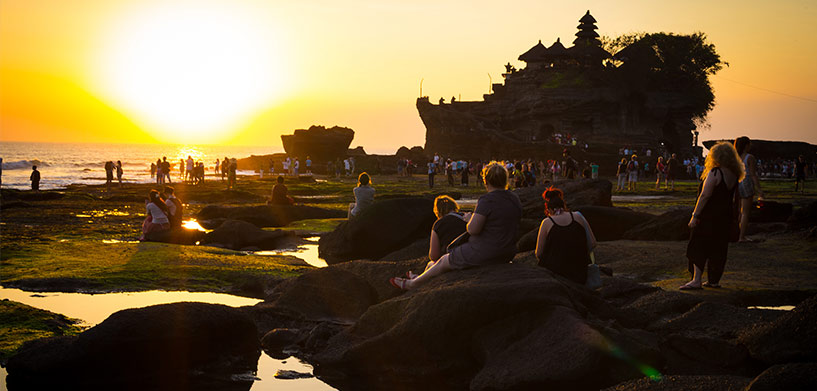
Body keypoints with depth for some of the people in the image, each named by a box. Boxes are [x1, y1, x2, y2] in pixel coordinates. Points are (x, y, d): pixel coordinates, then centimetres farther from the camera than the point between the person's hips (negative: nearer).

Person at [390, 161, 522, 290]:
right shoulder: (515, 199, 4)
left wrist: (470, 218, -1)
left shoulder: (487, 200, -20)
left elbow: (473, 229, -23)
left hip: (484, 253, -8)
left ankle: (412, 284, 31)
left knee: (445, 261, 14)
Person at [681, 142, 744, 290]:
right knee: (718, 249, 13)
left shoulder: (715, 173, -16)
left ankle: (696, 280, -8)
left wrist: (695, 215, -15)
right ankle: (715, 280, 17)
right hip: (725, 217, 7)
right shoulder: (734, 175, 6)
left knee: (698, 247, -3)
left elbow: (705, 195, -17)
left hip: (709, 217, -7)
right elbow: (732, 198, 13)